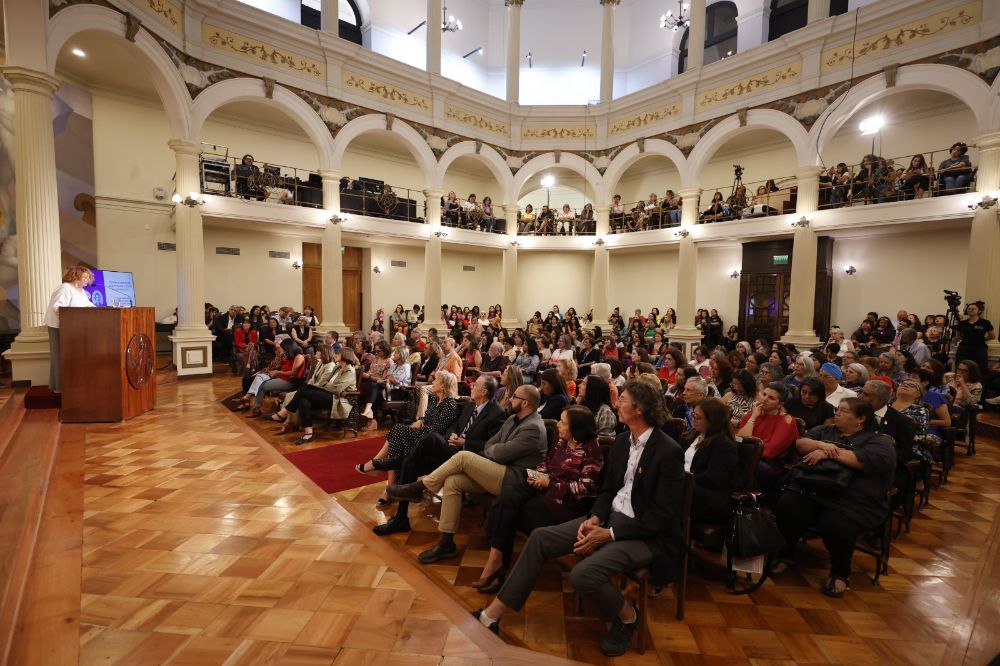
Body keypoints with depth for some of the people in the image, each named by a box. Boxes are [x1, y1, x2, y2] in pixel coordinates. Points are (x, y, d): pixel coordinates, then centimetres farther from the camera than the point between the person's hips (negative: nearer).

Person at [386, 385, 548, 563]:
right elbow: (489, 445, 15)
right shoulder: (513, 419, 14)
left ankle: (419, 487, -3)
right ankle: (446, 543, -4)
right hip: (498, 473, 9)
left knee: (463, 457, -20)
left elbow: (500, 453, -18)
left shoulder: (534, 428, -17)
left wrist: (491, 449, 3)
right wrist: (496, 449, -7)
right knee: (452, 482, -11)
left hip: (513, 480, -9)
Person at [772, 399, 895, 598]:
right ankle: (786, 555, 2)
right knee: (786, 508, -25)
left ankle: (840, 572, 2)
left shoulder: (879, 441, 5)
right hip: (809, 490, 4)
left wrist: (829, 453, -12)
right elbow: (801, 443, 7)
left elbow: (863, 461, -14)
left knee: (835, 526, -32)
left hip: (853, 503, -3)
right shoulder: (825, 430, 20)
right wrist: (822, 445, -11)